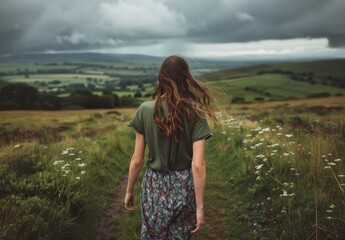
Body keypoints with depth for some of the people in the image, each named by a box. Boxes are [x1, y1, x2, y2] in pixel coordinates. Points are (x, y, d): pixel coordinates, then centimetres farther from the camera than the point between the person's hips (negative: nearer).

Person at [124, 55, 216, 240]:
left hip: (155, 185, 1)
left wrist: (129, 191, 10)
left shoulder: (145, 110, -9)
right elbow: (198, 165, -15)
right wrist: (200, 207, -8)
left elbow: (137, 160, -5)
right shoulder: (195, 113, -12)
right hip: (184, 187, 0)